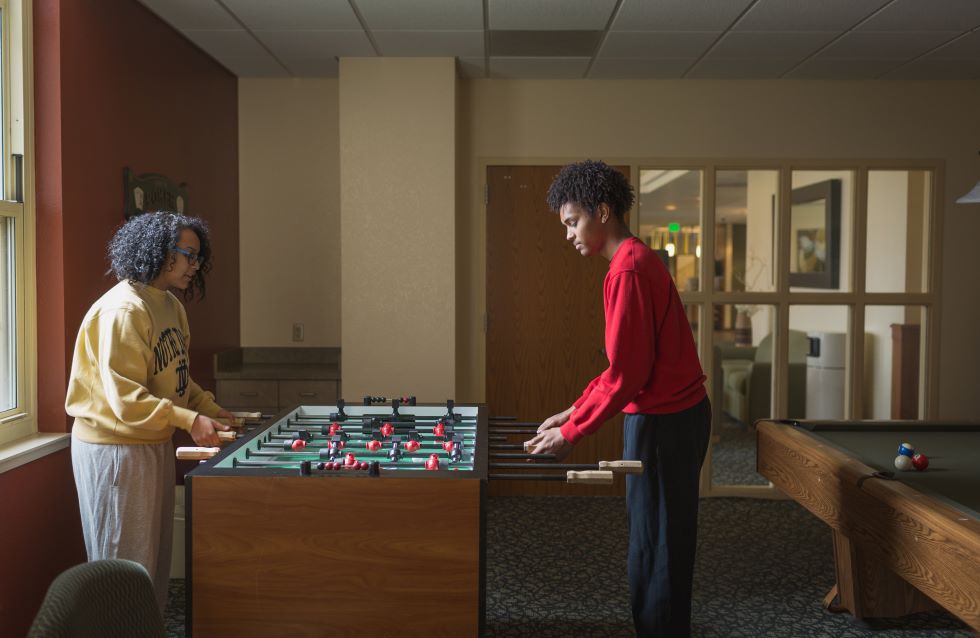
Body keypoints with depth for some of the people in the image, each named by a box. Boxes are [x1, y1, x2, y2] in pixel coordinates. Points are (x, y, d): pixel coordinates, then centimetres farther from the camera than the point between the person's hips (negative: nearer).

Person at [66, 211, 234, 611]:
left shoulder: (170, 304, 8)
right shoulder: (123, 309, -20)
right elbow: (125, 397, -24)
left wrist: (210, 409, 2)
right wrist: (189, 420, -28)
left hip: (153, 444, 9)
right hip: (115, 448, -9)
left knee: (155, 554, 18)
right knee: (126, 562, 3)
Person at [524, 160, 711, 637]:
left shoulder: (628, 270, -19)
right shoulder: (638, 261, 13)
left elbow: (627, 373, -22)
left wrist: (571, 432, -14)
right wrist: (576, 410, 12)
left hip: (664, 421, -10)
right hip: (675, 414, 10)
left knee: (655, 547, 1)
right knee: (661, 542, 18)